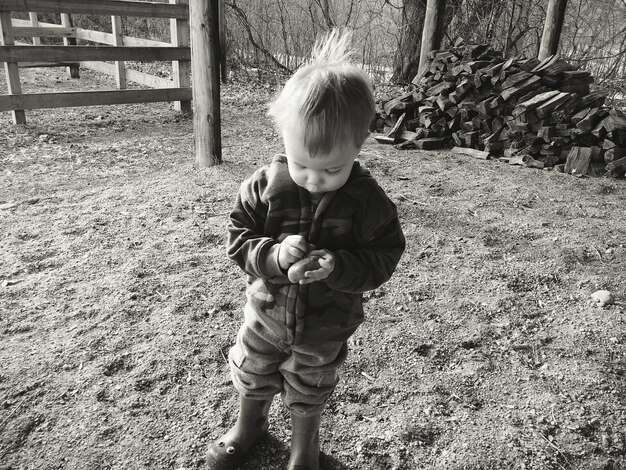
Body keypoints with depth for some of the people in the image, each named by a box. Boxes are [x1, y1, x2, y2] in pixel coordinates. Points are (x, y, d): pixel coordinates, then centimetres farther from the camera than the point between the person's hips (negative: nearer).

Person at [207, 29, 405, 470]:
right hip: (267, 313, 2)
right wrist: (273, 255, -33)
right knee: (251, 378, 26)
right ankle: (249, 426, 59)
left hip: (325, 328, -1)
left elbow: (383, 258, -16)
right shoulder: (266, 185, -18)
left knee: (309, 396, 22)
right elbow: (238, 238, -12)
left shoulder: (368, 200, -21)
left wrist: (338, 267, -35)